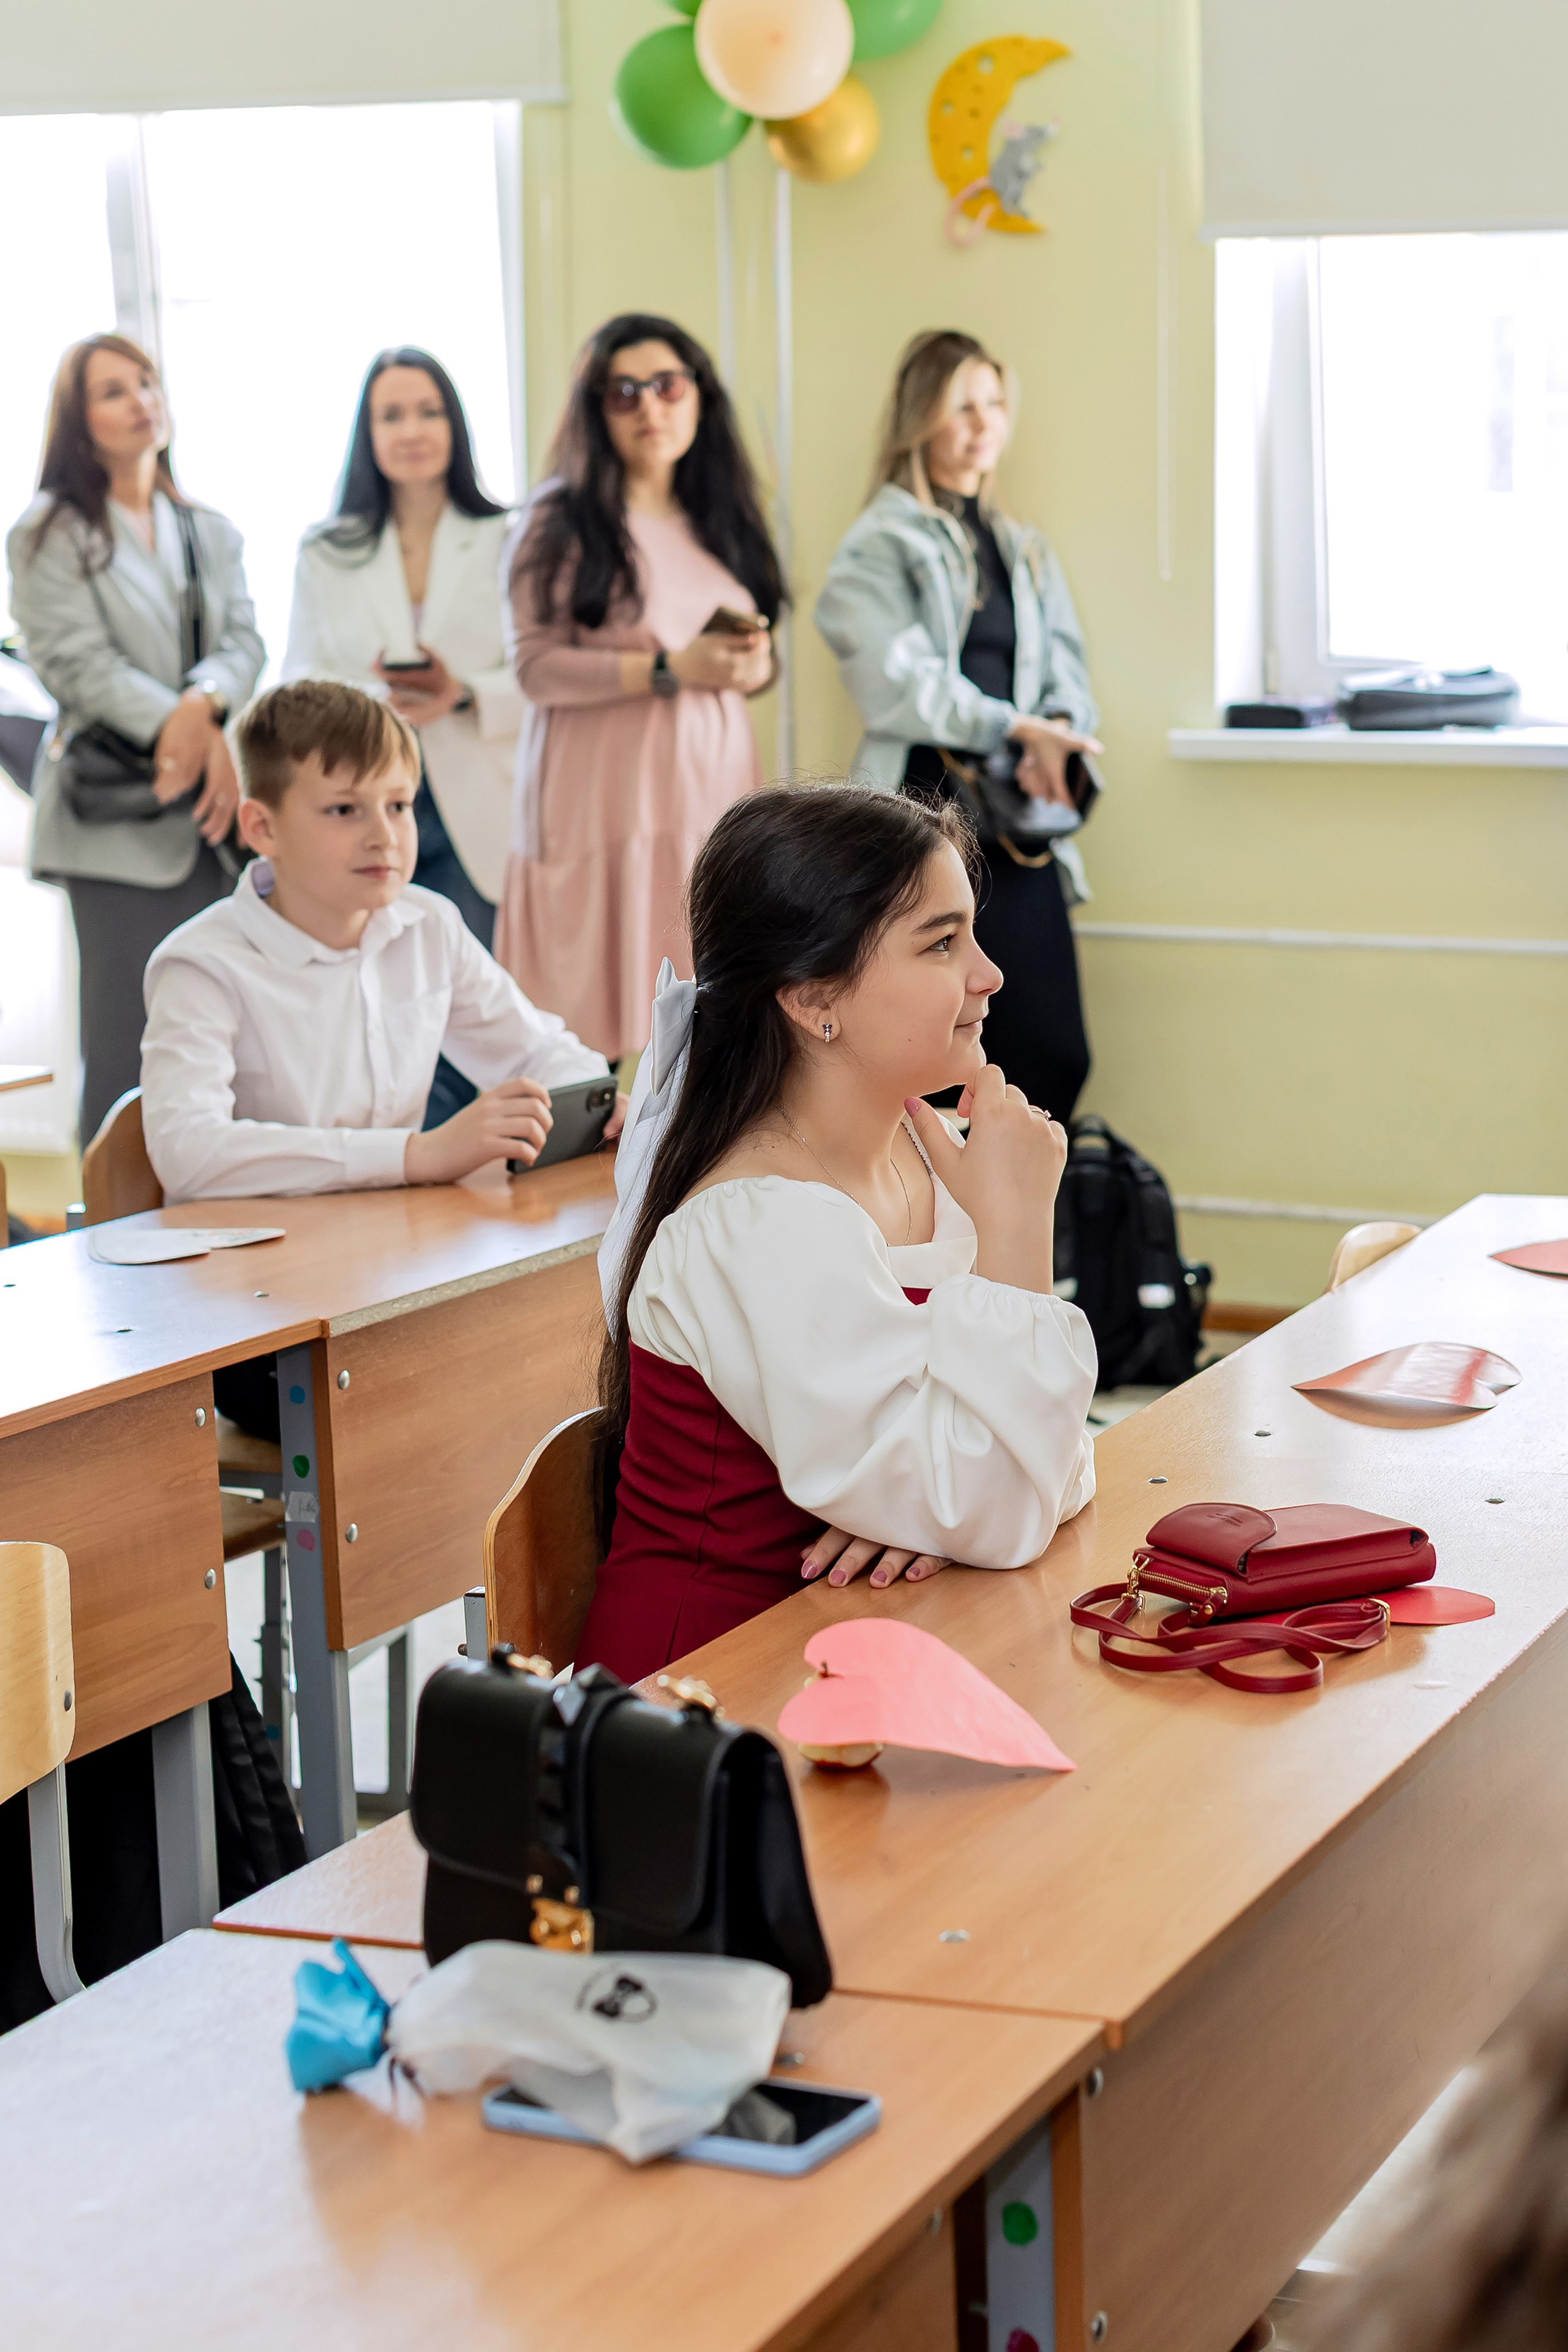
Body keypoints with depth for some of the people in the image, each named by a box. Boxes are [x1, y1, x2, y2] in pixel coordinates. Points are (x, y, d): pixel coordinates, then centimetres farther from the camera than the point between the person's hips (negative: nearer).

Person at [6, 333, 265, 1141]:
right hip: (118, 821, -4)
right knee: (128, 1044, -7)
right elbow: (76, 662, -8)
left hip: (213, 815, 5)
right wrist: (181, 732, -18)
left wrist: (203, 704, -16)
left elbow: (244, 642, 7)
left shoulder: (212, 534, 19)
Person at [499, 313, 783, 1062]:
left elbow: (755, 653, 23)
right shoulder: (560, 521, -1)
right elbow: (535, 667, -10)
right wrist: (669, 670, -17)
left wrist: (755, 666, -1)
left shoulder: (722, 521, 17)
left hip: (715, 783, 5)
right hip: (608, 797, -5)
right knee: (600, 1022, -8)